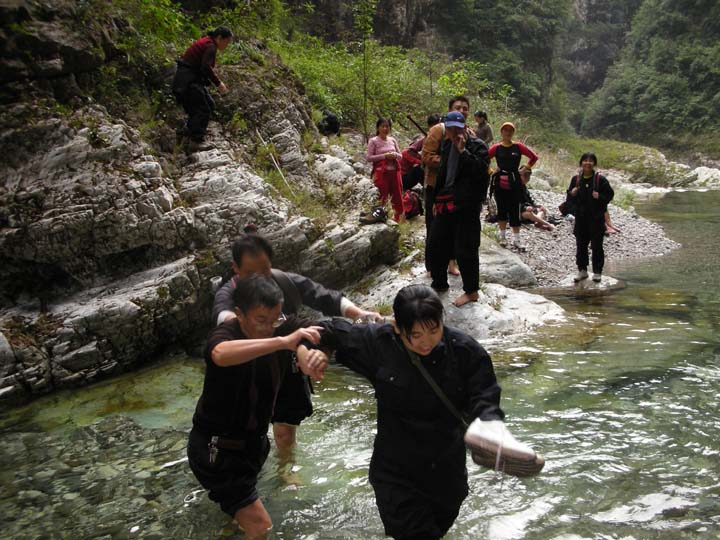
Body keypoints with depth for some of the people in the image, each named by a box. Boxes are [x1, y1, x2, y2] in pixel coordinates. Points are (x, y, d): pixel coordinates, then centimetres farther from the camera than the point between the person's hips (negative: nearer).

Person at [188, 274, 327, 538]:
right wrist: (282, 342, -59)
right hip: (216, 449, -7)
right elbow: (221, 354, -52)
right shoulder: (225, 333, -30)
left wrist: (314, 356, -33)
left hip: (253, 439, 7)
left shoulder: (281, 330, -12)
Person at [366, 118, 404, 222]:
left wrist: (395, 155, -8)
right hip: (381, 172, -5)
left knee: (397, 195, 9)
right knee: (382, 197, -6)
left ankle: (398, 218, 19)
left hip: (394, 171, 5)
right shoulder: (373, 141, -3)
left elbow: (400, 155, 15)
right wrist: (384, 156, -17)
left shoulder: (393, 140, 10)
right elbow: (369, 158, -9)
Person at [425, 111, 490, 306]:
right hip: (446, 203, 8)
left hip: (466, 206, -8)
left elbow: (481, 169, -24)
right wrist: (437, 199, 20)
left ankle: (471, 291, 10)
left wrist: (463, 151, -23)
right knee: (435, 243, 13)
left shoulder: (477, 146, -8)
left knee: (465, 249, -4)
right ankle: (439, 283, 31)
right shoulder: (446, 145, 14)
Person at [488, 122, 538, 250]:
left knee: (515, 211, 0)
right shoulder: (496, 148, 0)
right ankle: (502, 237, 20)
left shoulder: (518, 147, 1)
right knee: (502, 210, 9)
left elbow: (534, 157, 7)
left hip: (515, 183, 0)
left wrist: (525, 168, 3)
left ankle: (516, 239, 4)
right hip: (500, 183, 0)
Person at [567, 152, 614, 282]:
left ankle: (597, 272, 11)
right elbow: (569, 197, 12)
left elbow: (610, 194, -2)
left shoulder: (600, 179, -6)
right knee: (581, 245, 9)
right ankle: (582, 270, 21)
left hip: (596, 218, -3)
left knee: (596, 246, 2)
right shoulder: (576, 179, 4)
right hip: (580, 217, 3)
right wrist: (572, 194, -10)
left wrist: (600, 197, -20)